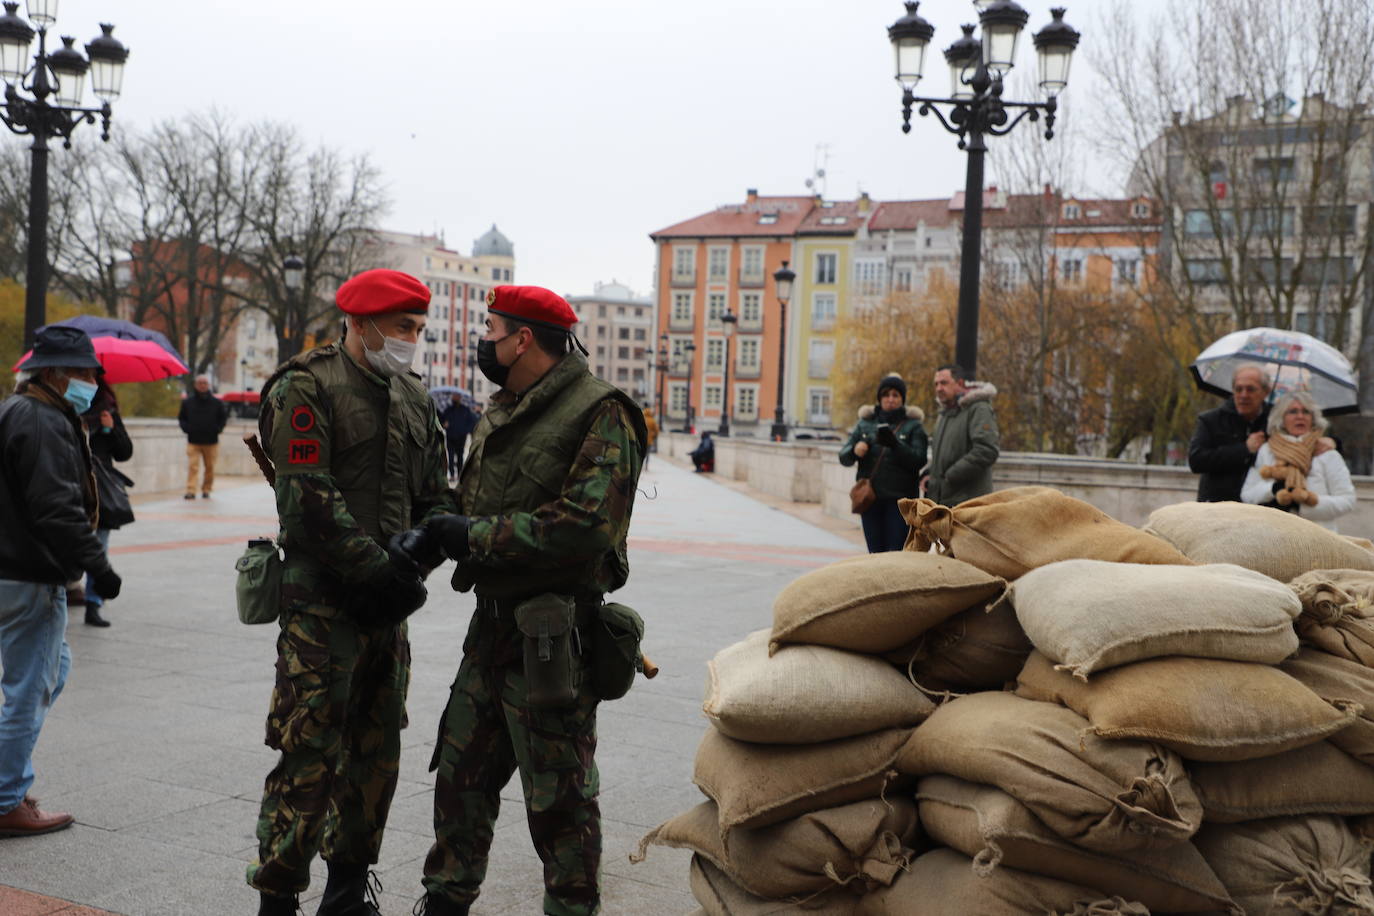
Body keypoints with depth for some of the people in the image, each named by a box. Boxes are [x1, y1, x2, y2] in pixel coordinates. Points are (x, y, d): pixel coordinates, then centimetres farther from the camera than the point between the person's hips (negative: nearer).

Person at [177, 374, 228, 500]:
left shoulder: (217, 403, 4)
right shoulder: (187, 402, 6)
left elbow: (224, 417, 13)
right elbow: (181, 418, 15)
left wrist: (218, 429, -2)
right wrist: (186, 428, -2)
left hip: (211, 442, 1)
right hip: (193, 441, -1)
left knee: (210, 468, 5)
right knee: (192, 466, -11)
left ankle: (206, 490, 18)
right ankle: (190, 491, -13)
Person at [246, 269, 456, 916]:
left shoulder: (414, 398, 13)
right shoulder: (306, 389, -8)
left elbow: (435, 495, 15)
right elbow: (310, 501, -17)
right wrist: (380, 569, -19)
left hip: (387, 607, 7)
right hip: (322, 603, -7)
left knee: (376, 753, 13)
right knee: (309, 757, -5)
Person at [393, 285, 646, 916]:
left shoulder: (600, 415, -14)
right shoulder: (499, 413, 14)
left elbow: (586, 527, -25)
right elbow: (471, 503, 19)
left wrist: (473, 534, -19)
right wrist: (431, 534, -3)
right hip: (493, 626, 8)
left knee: (559, 798, 4)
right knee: (460, 773, 18)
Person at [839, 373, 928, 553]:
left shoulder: (913, 425, 6)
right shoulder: (865, 423, 14)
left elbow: (919, 460, -8)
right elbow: (844, 457, 9)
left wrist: (895, 445, -23)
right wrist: (854, 451, -14)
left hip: (899, 499, -3)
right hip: (870, 497, 3)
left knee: (896, 551, -11)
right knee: (875, 552, 4)